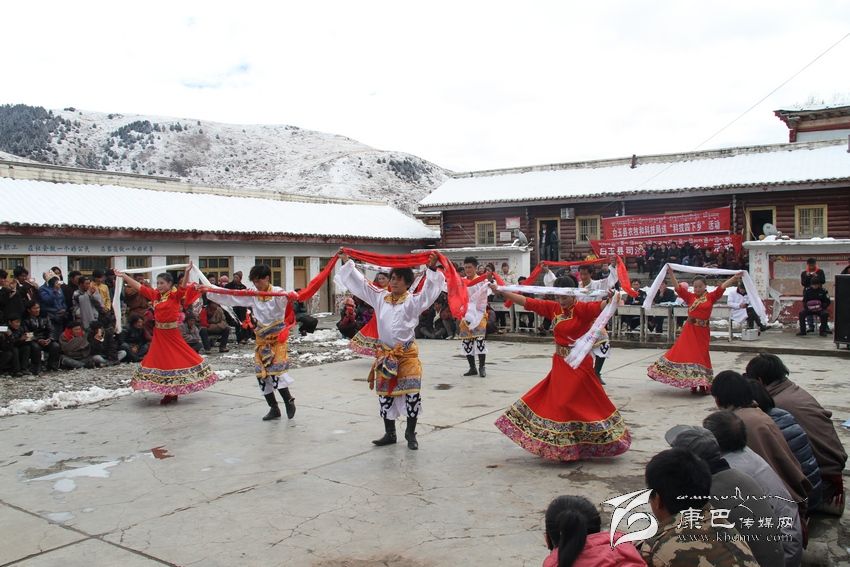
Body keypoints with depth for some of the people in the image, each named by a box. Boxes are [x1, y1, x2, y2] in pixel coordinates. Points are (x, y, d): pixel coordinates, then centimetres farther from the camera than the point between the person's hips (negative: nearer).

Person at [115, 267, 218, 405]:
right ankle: (170, 393, 19)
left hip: (172, 333, -6)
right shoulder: (155, 295, 7)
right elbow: (139, 286, 12)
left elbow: (184, 287, -26)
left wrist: (187, 272, -43)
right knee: (161, 361, 10)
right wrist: (123, 276, 11)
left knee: (177, 360, -3)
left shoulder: (175, 295, -9)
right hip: (159, 333, 6)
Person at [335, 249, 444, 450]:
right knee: (385, 395, 10)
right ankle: (390, 434, 25)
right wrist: (346, 262, 1)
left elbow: (429, 290, -20)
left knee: (412, 394, -5)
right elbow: (359, 282, 6)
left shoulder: (413, 300, -5)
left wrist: (432, 268, -34)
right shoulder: (380, 297, 5)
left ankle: (410, 433, 13)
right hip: (385, 354, 3)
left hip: (408, 354, -3)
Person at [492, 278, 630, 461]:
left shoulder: (583, 308, -13)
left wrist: (611, 299, -52)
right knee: (554, 399, 13)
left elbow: (602, 306, -30)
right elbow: (526, 301, 3)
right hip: (560, 362, 6)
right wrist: (500, 291, 1)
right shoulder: (552, 308, 2)